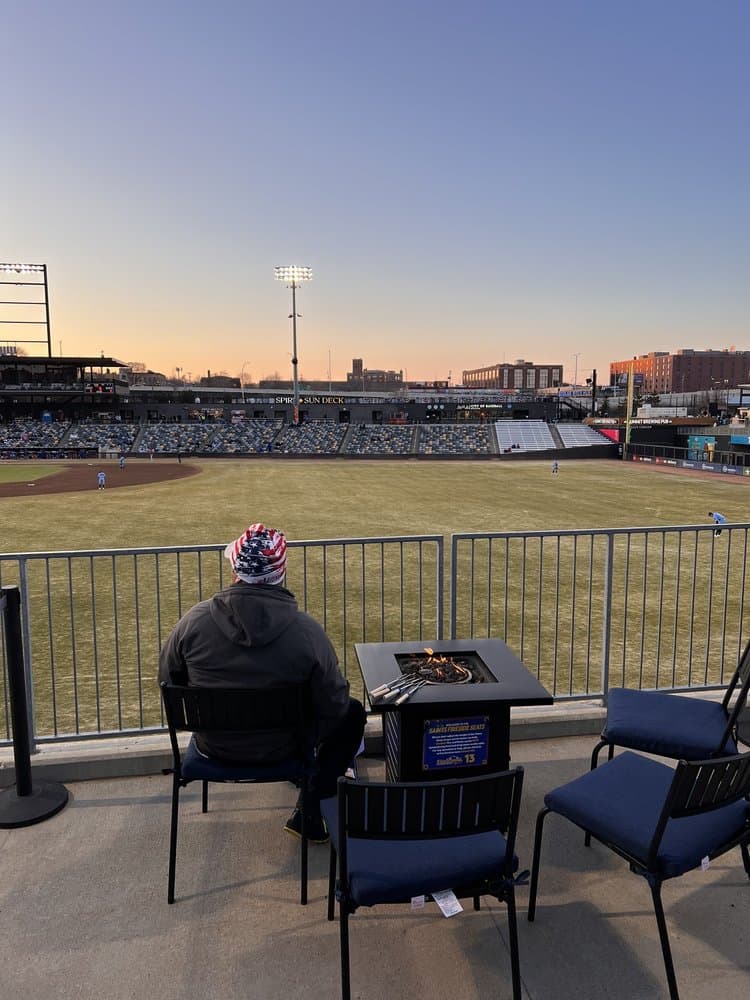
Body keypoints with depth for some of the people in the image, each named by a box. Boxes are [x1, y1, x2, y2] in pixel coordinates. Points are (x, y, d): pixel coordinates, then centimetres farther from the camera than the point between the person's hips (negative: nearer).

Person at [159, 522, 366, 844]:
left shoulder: (194, 621, -18)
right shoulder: (307, 631, -23)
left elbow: (169, 680, -2)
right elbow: (333, 706, -15)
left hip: (213, 745, 4)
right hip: (280, 748, -3)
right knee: (352, 713, 20)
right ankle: (309, 811, 19)